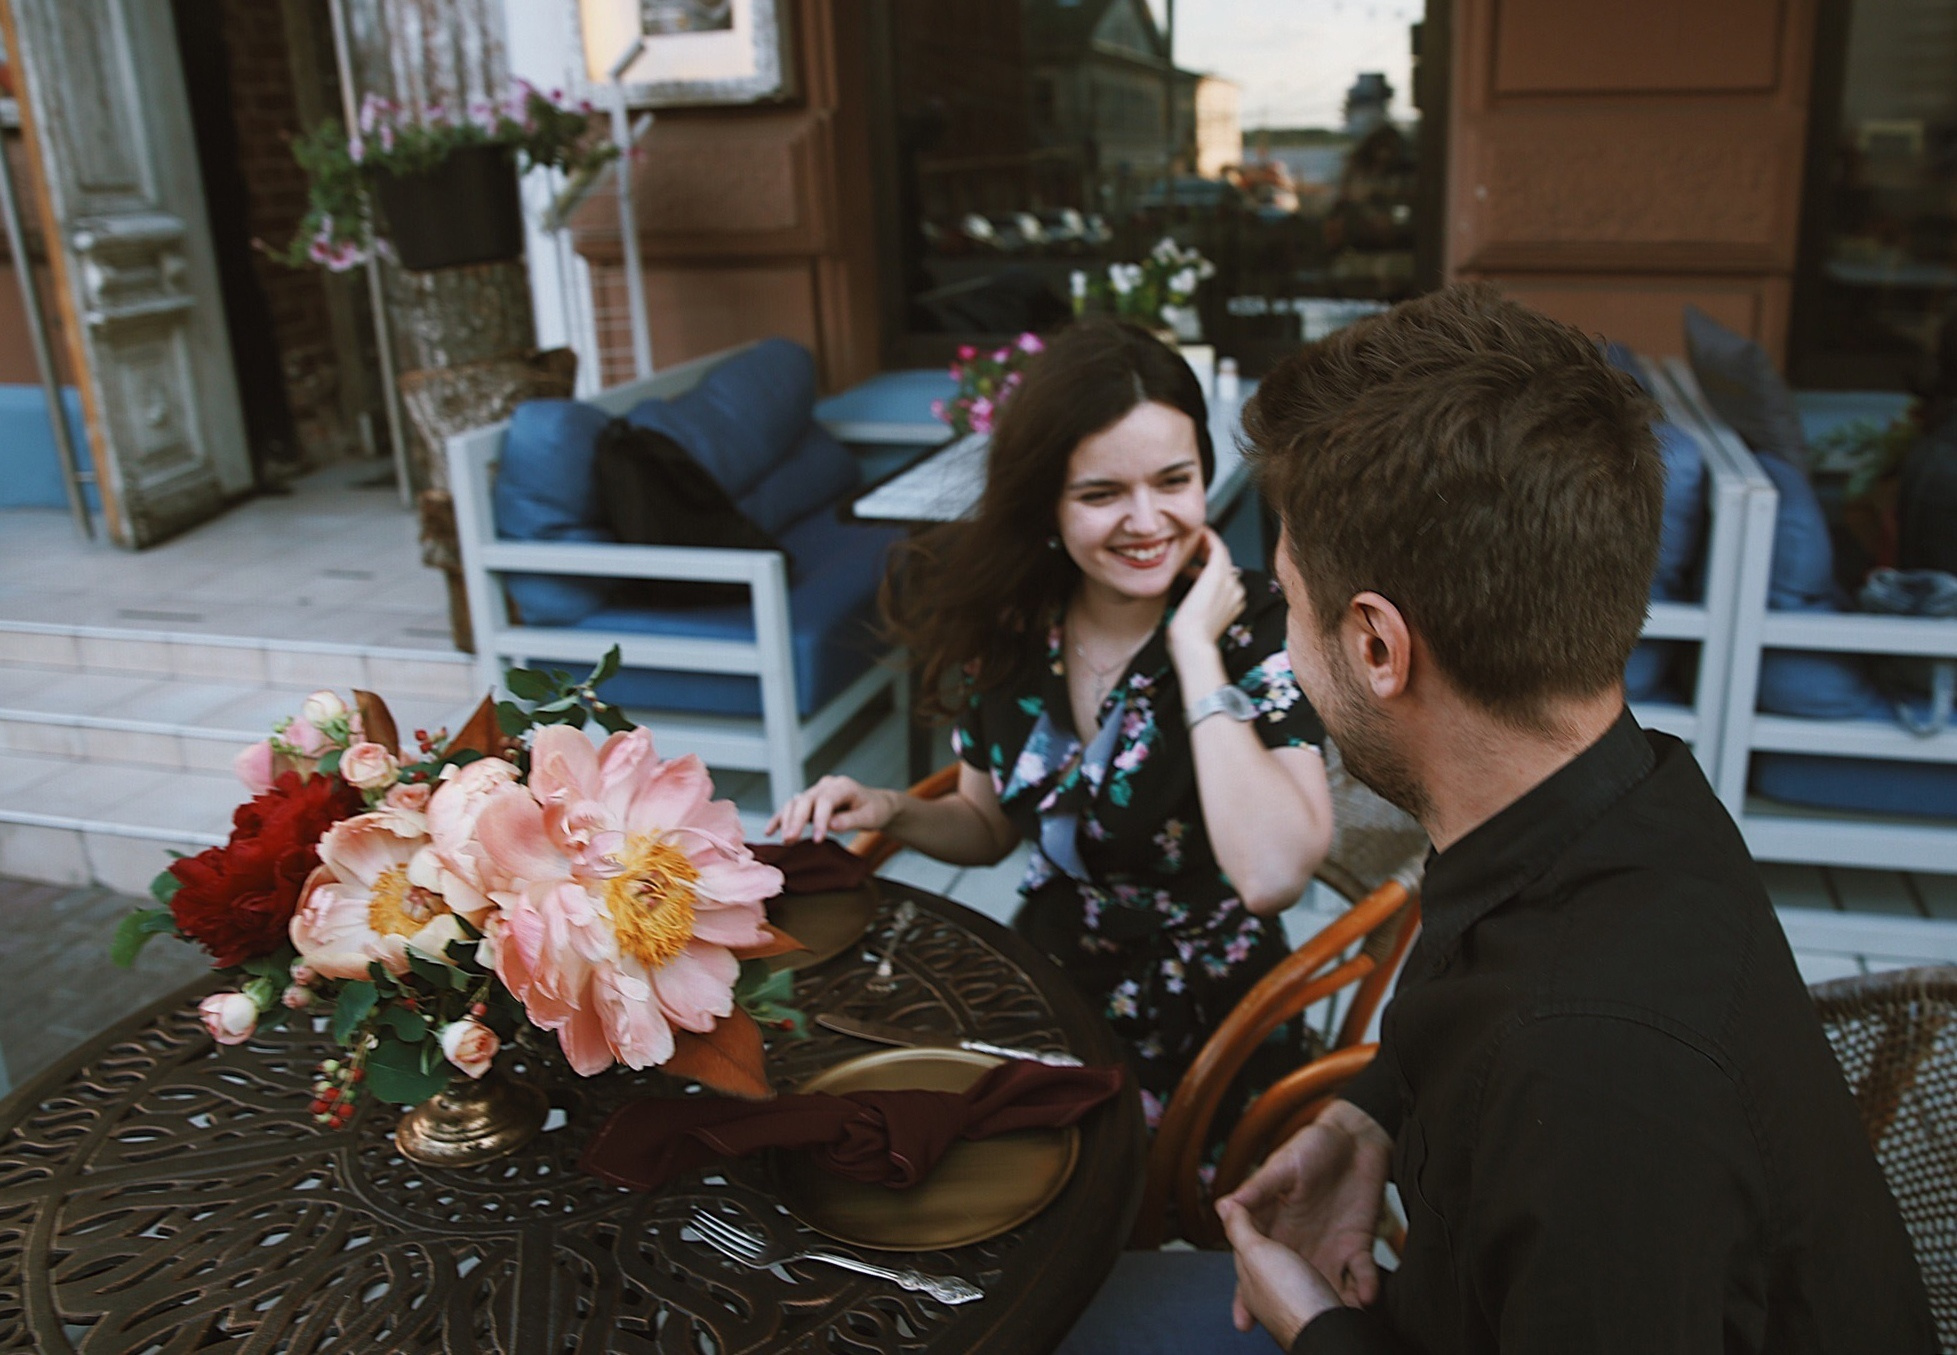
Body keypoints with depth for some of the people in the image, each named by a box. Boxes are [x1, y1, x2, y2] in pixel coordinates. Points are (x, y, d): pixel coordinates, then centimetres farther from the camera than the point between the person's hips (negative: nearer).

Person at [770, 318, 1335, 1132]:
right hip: (1044, 987, 5)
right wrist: (891, 813, -10)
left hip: (1194, 1038, -4)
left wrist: (1196, 650, -28)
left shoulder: (1257, 626, -17)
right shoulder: (1008, 621, -6)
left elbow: (1273, 876, -33)